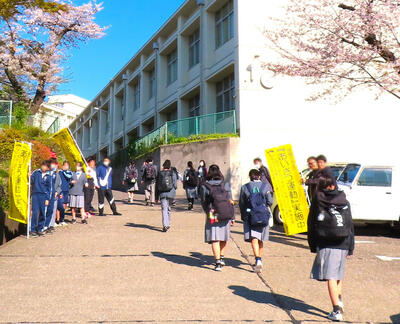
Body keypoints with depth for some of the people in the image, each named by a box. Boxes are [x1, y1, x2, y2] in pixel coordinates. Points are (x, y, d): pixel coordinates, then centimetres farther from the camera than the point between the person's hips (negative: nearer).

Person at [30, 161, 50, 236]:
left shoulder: (48, 176, 11)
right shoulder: (36, 172, 5)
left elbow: (48, 188, 12)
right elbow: (31, 182, -1)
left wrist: (47, 199, 5)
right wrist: (30, 177, -22)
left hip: (43, 196, 2)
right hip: (35, 194, -2)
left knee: (42, 213, 3)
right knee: (35, 212, -6)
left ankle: (40, 229, 14)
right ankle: (32, 229, -1)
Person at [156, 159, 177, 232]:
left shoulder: (160, 173, 3)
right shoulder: (173, 173, 0)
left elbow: (157, 185, 5)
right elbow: (175, 185, -1)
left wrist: (156, 197, 11)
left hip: (162, 193, -1)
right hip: (171, 193, 1)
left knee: (164, 209, -4)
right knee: (168, 208, 18)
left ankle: (165, 225, -18)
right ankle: (168, 224, 27)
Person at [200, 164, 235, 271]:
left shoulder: (205, 186, -4)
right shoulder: (226, 185, 1)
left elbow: (204, 203, -1)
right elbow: (230, 202, 2)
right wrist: (232, 217, 8)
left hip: (213, 216, -2)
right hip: (226, 216, 3)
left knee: (215, 239, 0)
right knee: (224, 238, 19)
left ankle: (218, 262, -7)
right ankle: (222, 258, 30)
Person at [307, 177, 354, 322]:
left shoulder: (318, 200, 2)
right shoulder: (345, 202, 8)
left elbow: (311, 224, 4)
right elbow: (350, 225, 9)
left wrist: (312, 246, 11)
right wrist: (350, 248, 13)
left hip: (325, 244, -3)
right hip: (343, 244, 3)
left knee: (331, 277, -4)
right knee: (339, 274, 23)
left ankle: (337, 311, -8)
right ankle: (339, 300, 28)